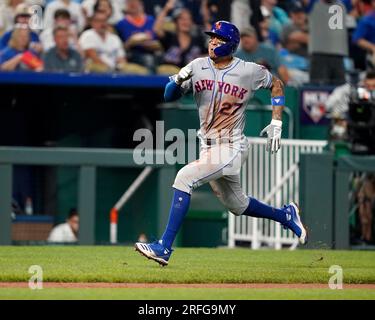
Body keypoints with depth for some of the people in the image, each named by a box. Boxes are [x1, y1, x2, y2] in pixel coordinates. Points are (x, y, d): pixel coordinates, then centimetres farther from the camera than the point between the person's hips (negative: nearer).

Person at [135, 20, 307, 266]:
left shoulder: (249, 71, -9)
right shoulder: (198, 67, 0)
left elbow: (276, 84, 8)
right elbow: (169, 96, 0)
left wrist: (276, 123, 1)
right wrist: (178, 81, -23)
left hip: (232, 148, -6)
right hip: (208, 148, 6)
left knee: (184, 178, -25)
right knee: (237, 205, 21)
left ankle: (165, 247, -25)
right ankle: (286, 215, 47)